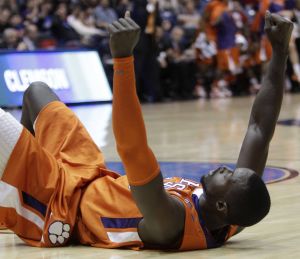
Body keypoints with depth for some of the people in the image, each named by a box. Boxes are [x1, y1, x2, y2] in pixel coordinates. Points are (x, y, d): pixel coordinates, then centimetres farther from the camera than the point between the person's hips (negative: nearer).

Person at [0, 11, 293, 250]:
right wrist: (280, 50, -19)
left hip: (63, 207, -8)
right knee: (36, 91, 21)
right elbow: (260, 129, -16)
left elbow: (133, 150, -57)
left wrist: (123, 56, -62)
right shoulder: (233, 220, -22)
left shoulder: (172, 222, -44)